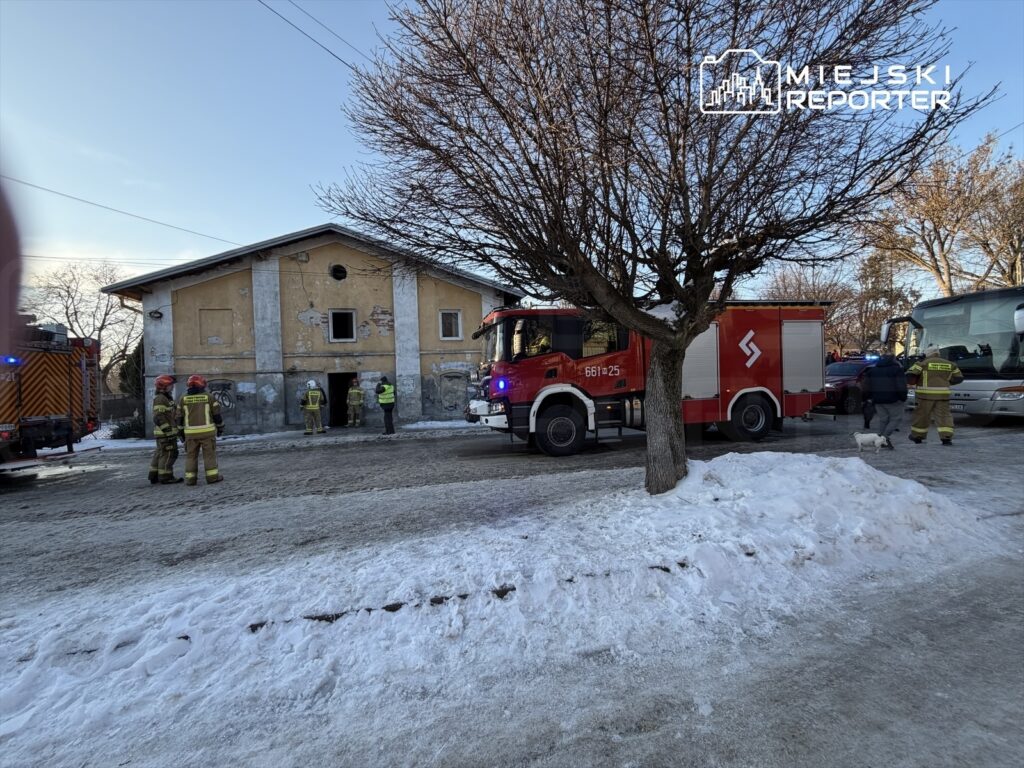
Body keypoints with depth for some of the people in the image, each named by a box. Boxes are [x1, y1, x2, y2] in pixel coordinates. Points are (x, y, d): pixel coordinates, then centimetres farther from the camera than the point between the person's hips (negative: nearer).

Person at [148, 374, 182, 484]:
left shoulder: (166, 399, 19)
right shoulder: (160, 399, -14)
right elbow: (158, 417, -21)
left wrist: (171, 430, 26)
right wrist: (168, 430, -24)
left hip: (166, 433, 11)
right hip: (165, 433, -11)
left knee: (160, 453, 14)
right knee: (168, 454, -8)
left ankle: (154, 476, 21)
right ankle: (166, 477, -4)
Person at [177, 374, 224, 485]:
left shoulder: (183, 398, 3)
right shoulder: (208, 396, -3)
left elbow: (180, 417, 5)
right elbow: (217, 414, -2)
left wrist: (181, 432, 13)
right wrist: (220, 428, 9)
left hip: (191, 433, 2)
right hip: (207, 431, -2)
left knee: (191, 455, 10)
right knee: (210, 454, 3)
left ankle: (190, 478, 7)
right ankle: (212, 476, 1)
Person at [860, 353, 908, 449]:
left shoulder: (872, 370, 12)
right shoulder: (897, 369, -3)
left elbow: (866, 386, 12)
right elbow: (901, 386, -11)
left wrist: (868, 397, 18)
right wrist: (903, 398, -6)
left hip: (878, 400, 5)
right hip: (893, 400, -5)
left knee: (883, 420, 11)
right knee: (896, 418, 2)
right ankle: (886, 436, -15)